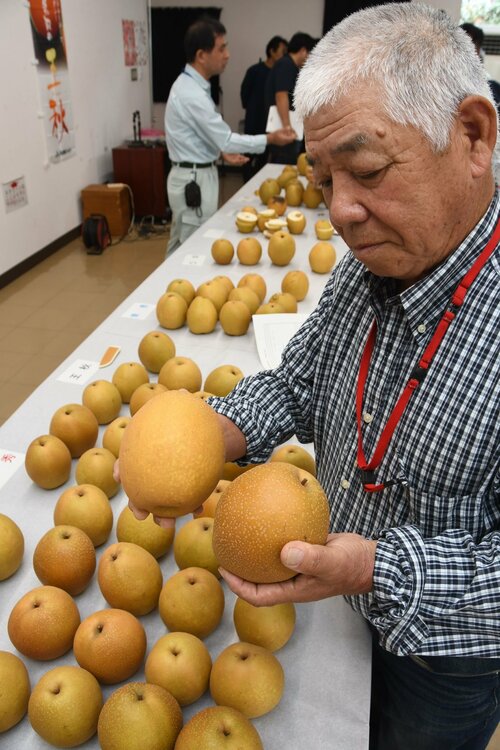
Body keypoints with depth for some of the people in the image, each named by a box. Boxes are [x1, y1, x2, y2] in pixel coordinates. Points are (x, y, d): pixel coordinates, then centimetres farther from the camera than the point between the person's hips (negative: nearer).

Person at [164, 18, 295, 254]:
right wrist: (270, 139, -11)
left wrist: (221, 151, 7)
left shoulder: (189, 84, 9)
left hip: (194, 174, 9)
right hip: (193, 180, -9)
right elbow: (226, 139, -18)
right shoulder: (192, 94, -21)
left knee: (183, 245, 17)